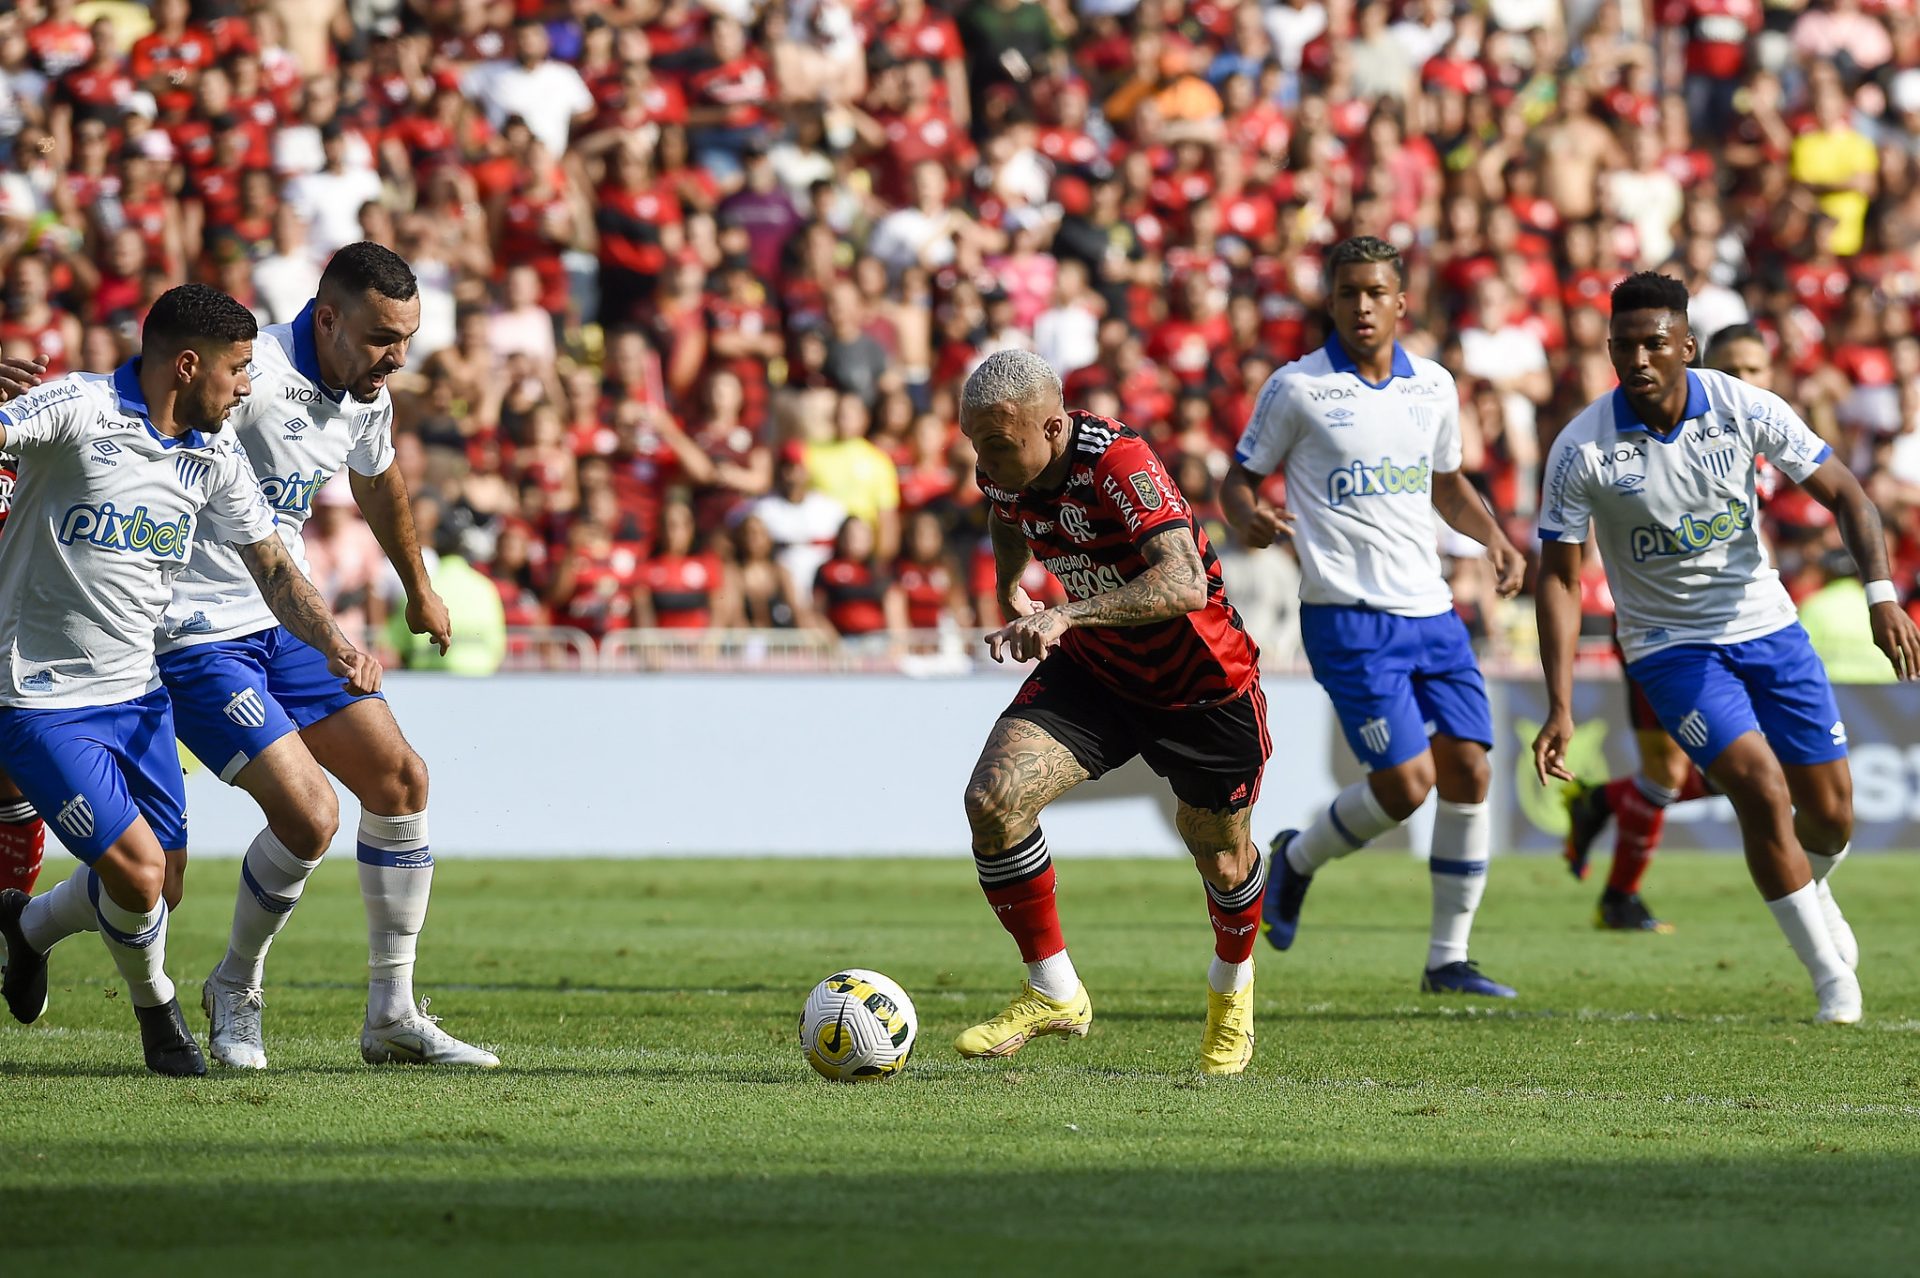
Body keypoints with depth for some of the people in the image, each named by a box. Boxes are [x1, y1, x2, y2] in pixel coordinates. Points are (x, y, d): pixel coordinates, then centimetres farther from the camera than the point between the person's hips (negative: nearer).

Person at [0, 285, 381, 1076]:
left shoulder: (216, 462, 6)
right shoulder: (77, 410, -15)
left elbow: (271, 569, 11)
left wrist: (336, 646, -6)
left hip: (135, 697, 7)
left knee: (159, 887, 9)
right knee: (138, 874, -15)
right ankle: (155, 1007, 16)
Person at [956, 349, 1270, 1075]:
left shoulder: (1119, 464, -32)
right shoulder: (1005, 469, -11)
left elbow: (1185, 583, -46)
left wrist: (1067, 615, -53)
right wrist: (1011, 593, 10)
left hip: (1202, 683, -5)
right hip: (1091, 671, 5)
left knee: (1220, 857, 13)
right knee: (994, 798, -18)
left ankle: (1233, 987, 47)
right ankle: (1053, 993, -4)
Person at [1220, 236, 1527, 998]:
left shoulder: (1433, 386, 11)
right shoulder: (1296, 389, -3)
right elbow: (1240, 478, 3)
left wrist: (1493, 538, 8)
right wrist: (1248, 518, -21)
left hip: (1431, 611, 5)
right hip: (1348, 615, -5)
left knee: (1468, 770, -3)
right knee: (1406, 782, -14)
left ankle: (1448, 958, 8)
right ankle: (1298, 859, 16)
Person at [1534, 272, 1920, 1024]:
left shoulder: (1745, 410, -13)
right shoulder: (1581, 450, -17)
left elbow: (1842, 493, -5)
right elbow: (1559, 577, -11)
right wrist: (1560, 708, -17)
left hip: (1766, 624, 3)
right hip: (1670, 645, -3)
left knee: (1830, 813, 5)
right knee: (1761, 789, -21)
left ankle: (1809, 891, 43)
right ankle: (1831, 975, -6)